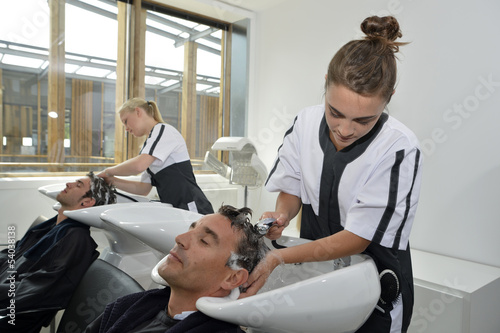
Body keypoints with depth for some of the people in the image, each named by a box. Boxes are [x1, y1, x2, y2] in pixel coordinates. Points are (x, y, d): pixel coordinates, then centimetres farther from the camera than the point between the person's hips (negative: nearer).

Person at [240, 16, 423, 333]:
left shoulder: (399, 149, -26)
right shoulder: (306, 123, -13)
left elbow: (357, 239, -25)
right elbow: (291, 190, -2)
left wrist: (279, 257, -33)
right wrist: (282, 215, -25)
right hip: (312, 266, 4)